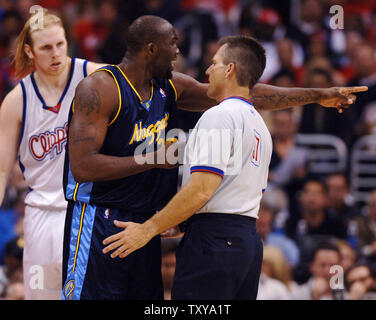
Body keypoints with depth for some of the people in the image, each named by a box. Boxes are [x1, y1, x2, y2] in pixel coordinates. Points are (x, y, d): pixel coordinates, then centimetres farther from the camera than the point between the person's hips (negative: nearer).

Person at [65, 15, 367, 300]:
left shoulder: (171, 87, 11)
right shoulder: (100, 88, -13)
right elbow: (83, 167, -20)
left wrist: (317, 96, 17)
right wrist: (153, 159, -17)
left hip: (146, 223, 8)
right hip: (98, 224, -8)